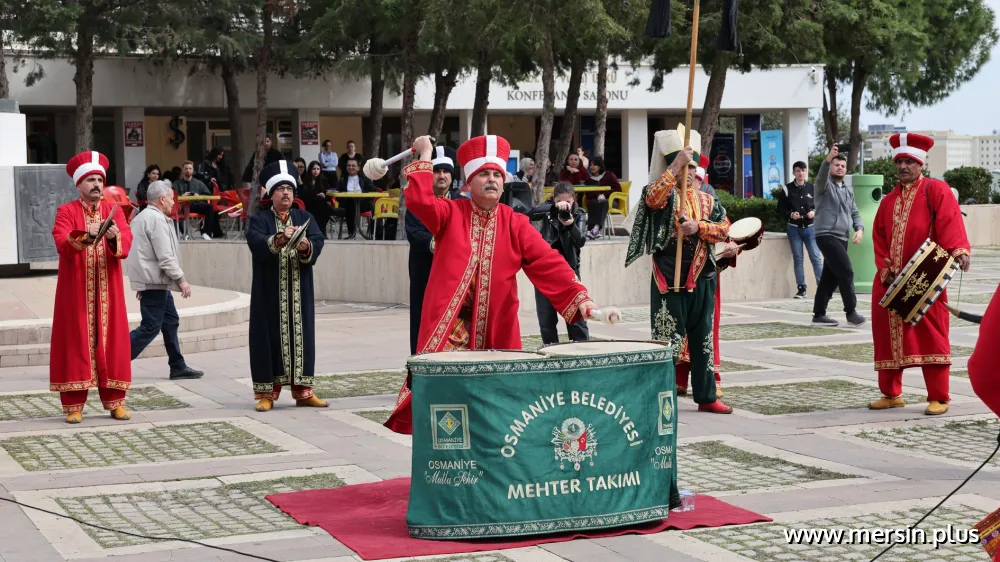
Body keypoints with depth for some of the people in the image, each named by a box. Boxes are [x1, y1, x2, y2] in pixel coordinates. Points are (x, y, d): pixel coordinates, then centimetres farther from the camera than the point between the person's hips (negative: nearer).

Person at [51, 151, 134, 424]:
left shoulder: (114, 211, 8)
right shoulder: (66, 212, 2)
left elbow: (127, 241, -8)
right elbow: (61, 244, -14)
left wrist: (115, 238, -30)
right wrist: (85, 238, -33)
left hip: (108, 291, 2)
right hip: (76, 291, -2)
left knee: (111, 342, 3)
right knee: (76, 343, -2)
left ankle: (115, 402, 10)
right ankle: (74, 406, 1)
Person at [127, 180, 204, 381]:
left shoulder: (141, 217, 15)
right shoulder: (157, 220, -16)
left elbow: (142, 251, 18)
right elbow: (165, 257, -20)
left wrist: (141, 283, 20)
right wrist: (181, 279, -12)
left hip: (148, 279, 10)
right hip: (154, 280, -10)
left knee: (171, 321, 13)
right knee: (150, 327, -7)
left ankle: (178, 366, 17)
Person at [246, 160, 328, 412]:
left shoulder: (305, 218, 11)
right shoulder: (259, 220, 2)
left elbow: (318, 241, -6)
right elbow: (257, 243, -18)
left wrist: (306, 246, -28)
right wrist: (279, 240, -36)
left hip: (299, 292, 3)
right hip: (270, 293, -3)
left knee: (301, 335, 5)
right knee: (270, 337, -2)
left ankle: (303, 390, 12)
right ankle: (267, 393, 2)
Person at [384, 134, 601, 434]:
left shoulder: (516, 224, 3)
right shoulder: (450, 214, 2)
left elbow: (549, 263, -7)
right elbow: (418, 200, -18)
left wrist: (580, 298, -20)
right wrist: (425, 156, -13)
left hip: (496, 330, 2)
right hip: (448, 326, -2)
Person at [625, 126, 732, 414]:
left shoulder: (706, 200, 11)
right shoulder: (663, 195, -4)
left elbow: (724, 228, 1)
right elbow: (652, 199, -29)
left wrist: (699, 226, -16)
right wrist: (675, 166, -30)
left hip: (701, 279, 5)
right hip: (669, 279, -5)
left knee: (702, 339, 12)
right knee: (668, 340, -5)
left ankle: (706, 397, 21)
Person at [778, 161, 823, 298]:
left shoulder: (813, 188, 3)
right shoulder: (787, 189, 2)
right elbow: (781, 208, 2)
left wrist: (814, 212, -11)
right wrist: (790, 214, -15)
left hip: (810, 227, -1)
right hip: (794, 228, 1)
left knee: (816, 258, -4)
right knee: (798, 259, 4)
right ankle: (801, 289, 9)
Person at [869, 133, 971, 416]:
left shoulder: (936, 190, -1)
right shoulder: (888, 201, 16)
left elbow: (950, 223, -15)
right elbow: (879, 238, 13)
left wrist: (960, 250, -32)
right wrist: (885, 269, -2)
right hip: (890, 282, 6)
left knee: (930, 337, -4)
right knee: (888, 336, 8)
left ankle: (939, 398, 0)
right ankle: (891, 394, 19)